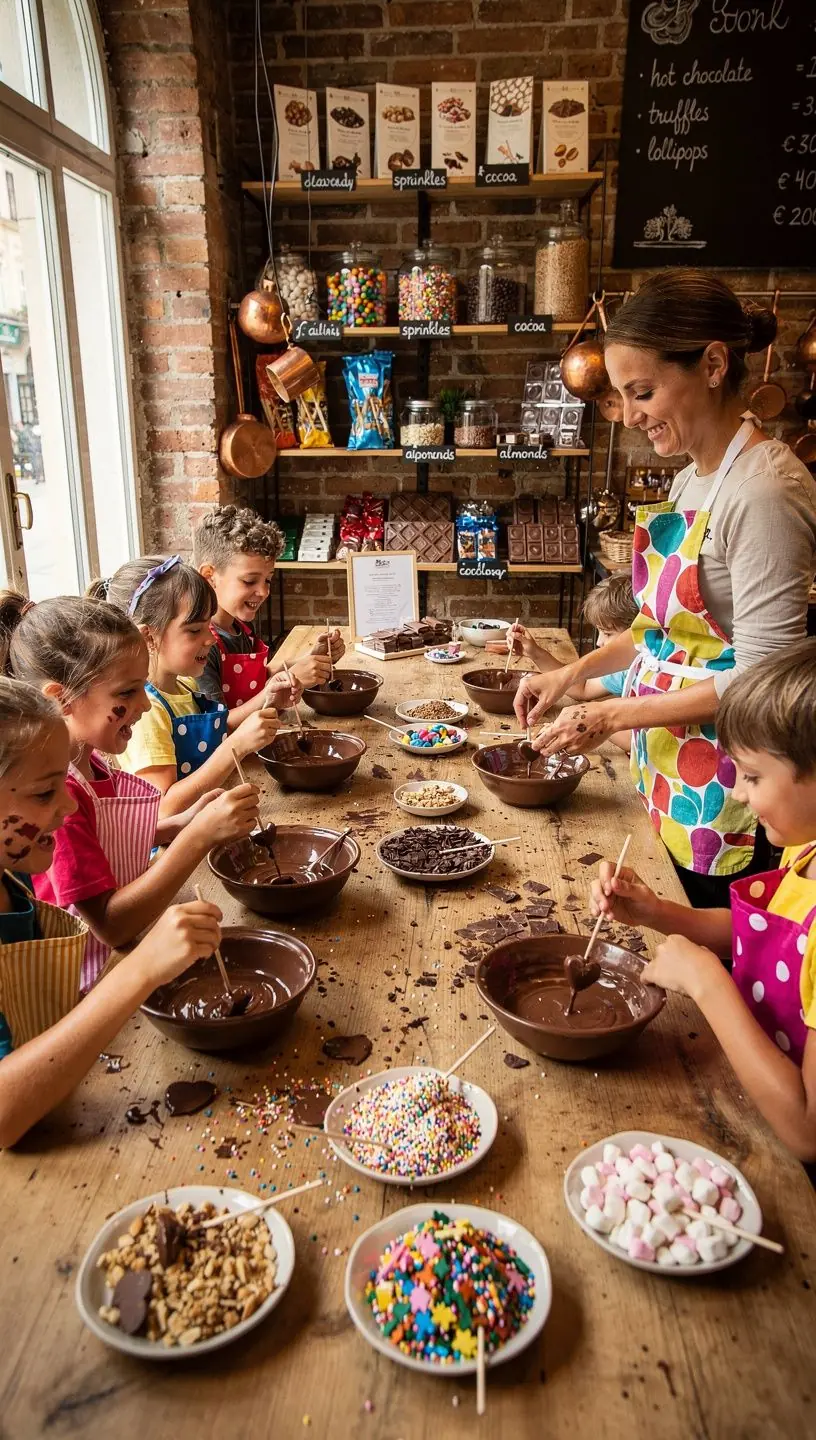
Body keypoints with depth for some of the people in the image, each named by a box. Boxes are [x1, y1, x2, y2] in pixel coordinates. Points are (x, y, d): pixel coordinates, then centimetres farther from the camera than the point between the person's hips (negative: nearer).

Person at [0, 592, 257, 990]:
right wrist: (200, 835, -30)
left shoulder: (90, 762, 0)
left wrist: (181, 824, -5)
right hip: (85, 989, -8)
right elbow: (110, 925, -25)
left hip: (123, 960, 8)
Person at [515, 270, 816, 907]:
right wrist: (577, 671, 6)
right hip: (669, 780, 8)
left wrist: (614, 715, -17)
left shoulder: (765, 491, -21)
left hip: (725, 805, -8)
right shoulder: (692, 478, 7)